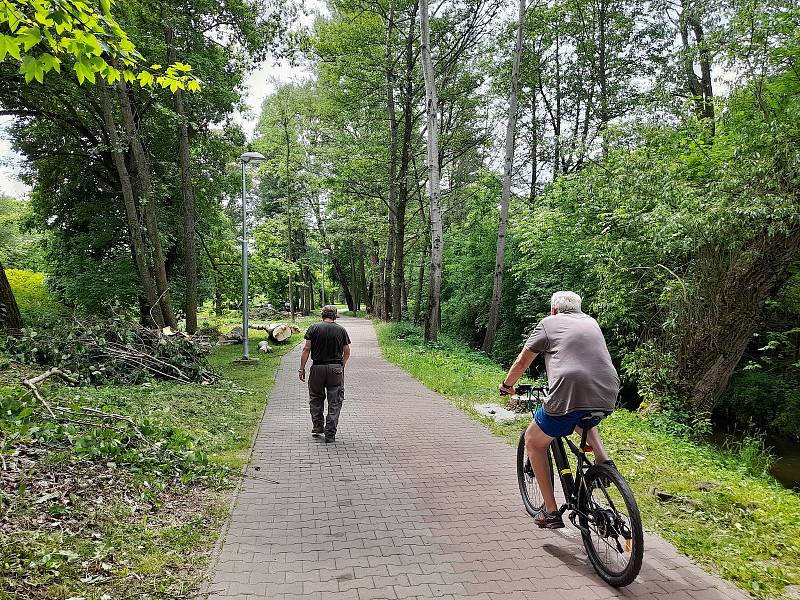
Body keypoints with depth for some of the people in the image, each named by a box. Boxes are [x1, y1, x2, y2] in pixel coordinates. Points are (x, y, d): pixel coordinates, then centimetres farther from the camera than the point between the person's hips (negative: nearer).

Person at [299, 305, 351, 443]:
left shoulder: (314, 328, 0)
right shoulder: (341, 330, 3)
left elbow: (306, 349, -4)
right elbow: (347, 352, 5)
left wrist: (302, 368, 1)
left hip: (318, 367, 0)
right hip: (336, 368, 0)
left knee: (316, 398, 19)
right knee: (335, 402, 6)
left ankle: (317, 428, 22)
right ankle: (330, 434, 5)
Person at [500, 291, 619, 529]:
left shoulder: (548, 323, 13)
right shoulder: (591, 322, 26)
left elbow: (522, 362, 16)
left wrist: (507, 385, 35)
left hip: (568, 396, -5)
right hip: (607, 398, 6)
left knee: (533, 440, 18)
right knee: (582, 421, 41)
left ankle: (551, 512, 15)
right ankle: (603, 459, 16)